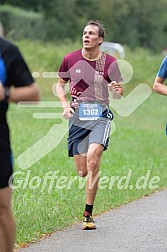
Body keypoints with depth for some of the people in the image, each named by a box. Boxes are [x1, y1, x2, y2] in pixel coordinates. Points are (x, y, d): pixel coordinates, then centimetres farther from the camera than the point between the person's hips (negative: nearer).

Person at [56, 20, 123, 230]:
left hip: (101, 115, -2)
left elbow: (118, 93, 10)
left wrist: (117, 90, -15)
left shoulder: (110, 62, 1)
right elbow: (60, 84, 18)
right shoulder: (70, 59, 4)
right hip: (78, 117, 2)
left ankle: (88, 214, -16)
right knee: (82, 172, -2)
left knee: (93, 158, -25)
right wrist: (65, 105, 1)